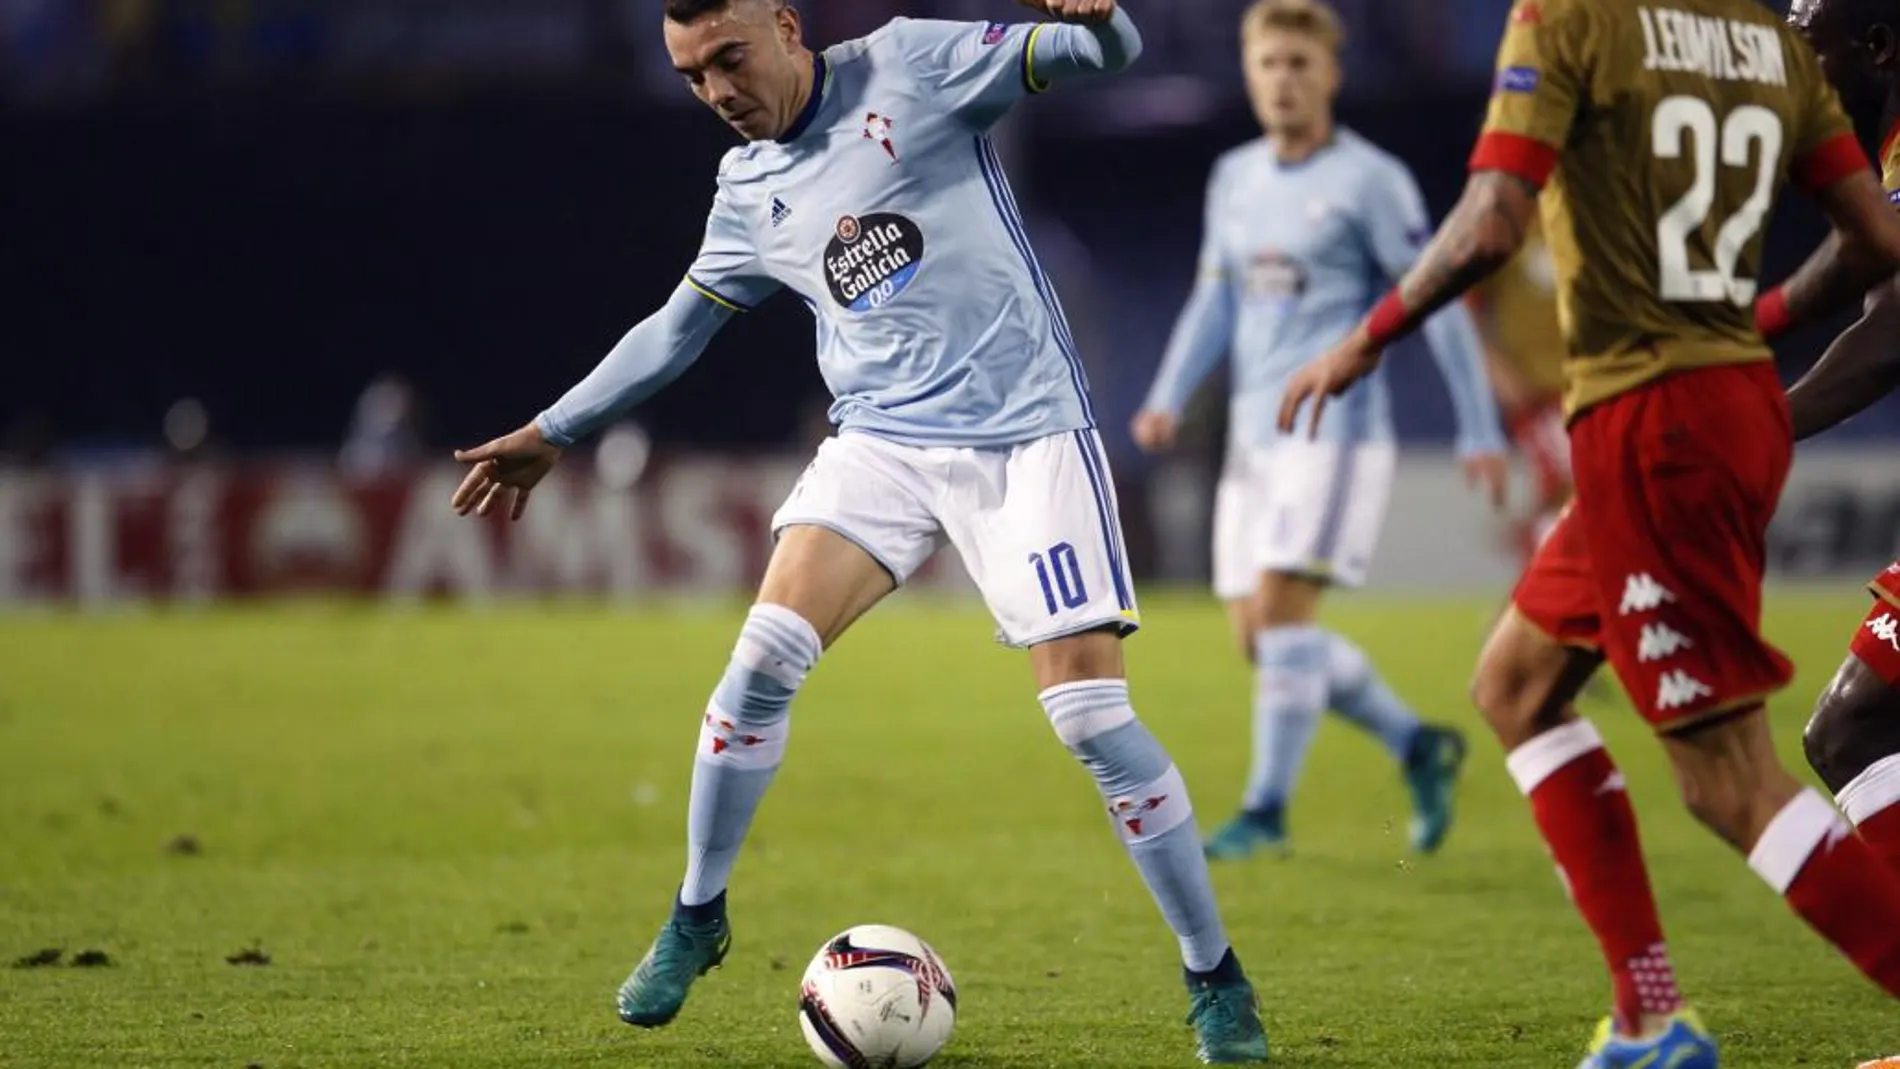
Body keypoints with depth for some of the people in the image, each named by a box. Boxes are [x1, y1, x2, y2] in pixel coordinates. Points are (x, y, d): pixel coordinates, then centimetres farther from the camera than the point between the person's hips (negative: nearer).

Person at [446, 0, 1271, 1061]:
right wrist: (551, 433, 27)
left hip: (1025, 434, -4)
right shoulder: (748, 191, 10)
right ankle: (697, 919, 9)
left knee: (1089, 711, -12)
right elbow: (675, 328, 25)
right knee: (764, 656, -12)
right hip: (884, 440, 4)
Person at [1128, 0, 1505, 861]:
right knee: (1258, 636, 5)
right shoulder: (1234, 178, 12)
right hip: (1255, 435, 7)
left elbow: (1437, 300, -4)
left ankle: (1266, 810, -9)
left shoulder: (1369, 181, -6)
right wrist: (1168, 398, 8)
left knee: (1280, 607, -17)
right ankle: (1419, 748, 21)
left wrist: (1479, 432, -6)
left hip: (1336, 429, -7)